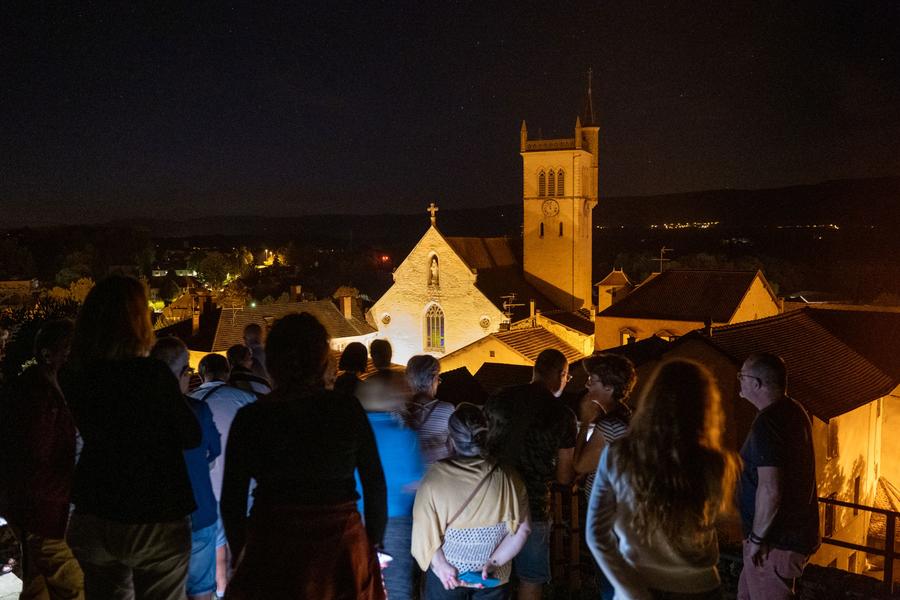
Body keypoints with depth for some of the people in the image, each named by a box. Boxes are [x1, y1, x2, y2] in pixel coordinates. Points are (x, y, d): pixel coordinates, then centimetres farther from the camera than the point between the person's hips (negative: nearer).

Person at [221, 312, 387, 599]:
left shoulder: (250, 418, -7)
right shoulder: (349, 411, -6)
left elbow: (232, 499, -3)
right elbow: (375, 487, -3)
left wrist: (240, 551, 11)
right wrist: (373, 543, 8)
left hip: (273, 551, 0)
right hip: (342, 546, 1)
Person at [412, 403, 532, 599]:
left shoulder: (434, 477, -18)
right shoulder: (507, 478, -14)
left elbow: (424, 529, -17)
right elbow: (522, 529, -12)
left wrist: (441, 565, -11)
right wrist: (494, 562, -10)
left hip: (445, 575, 0)